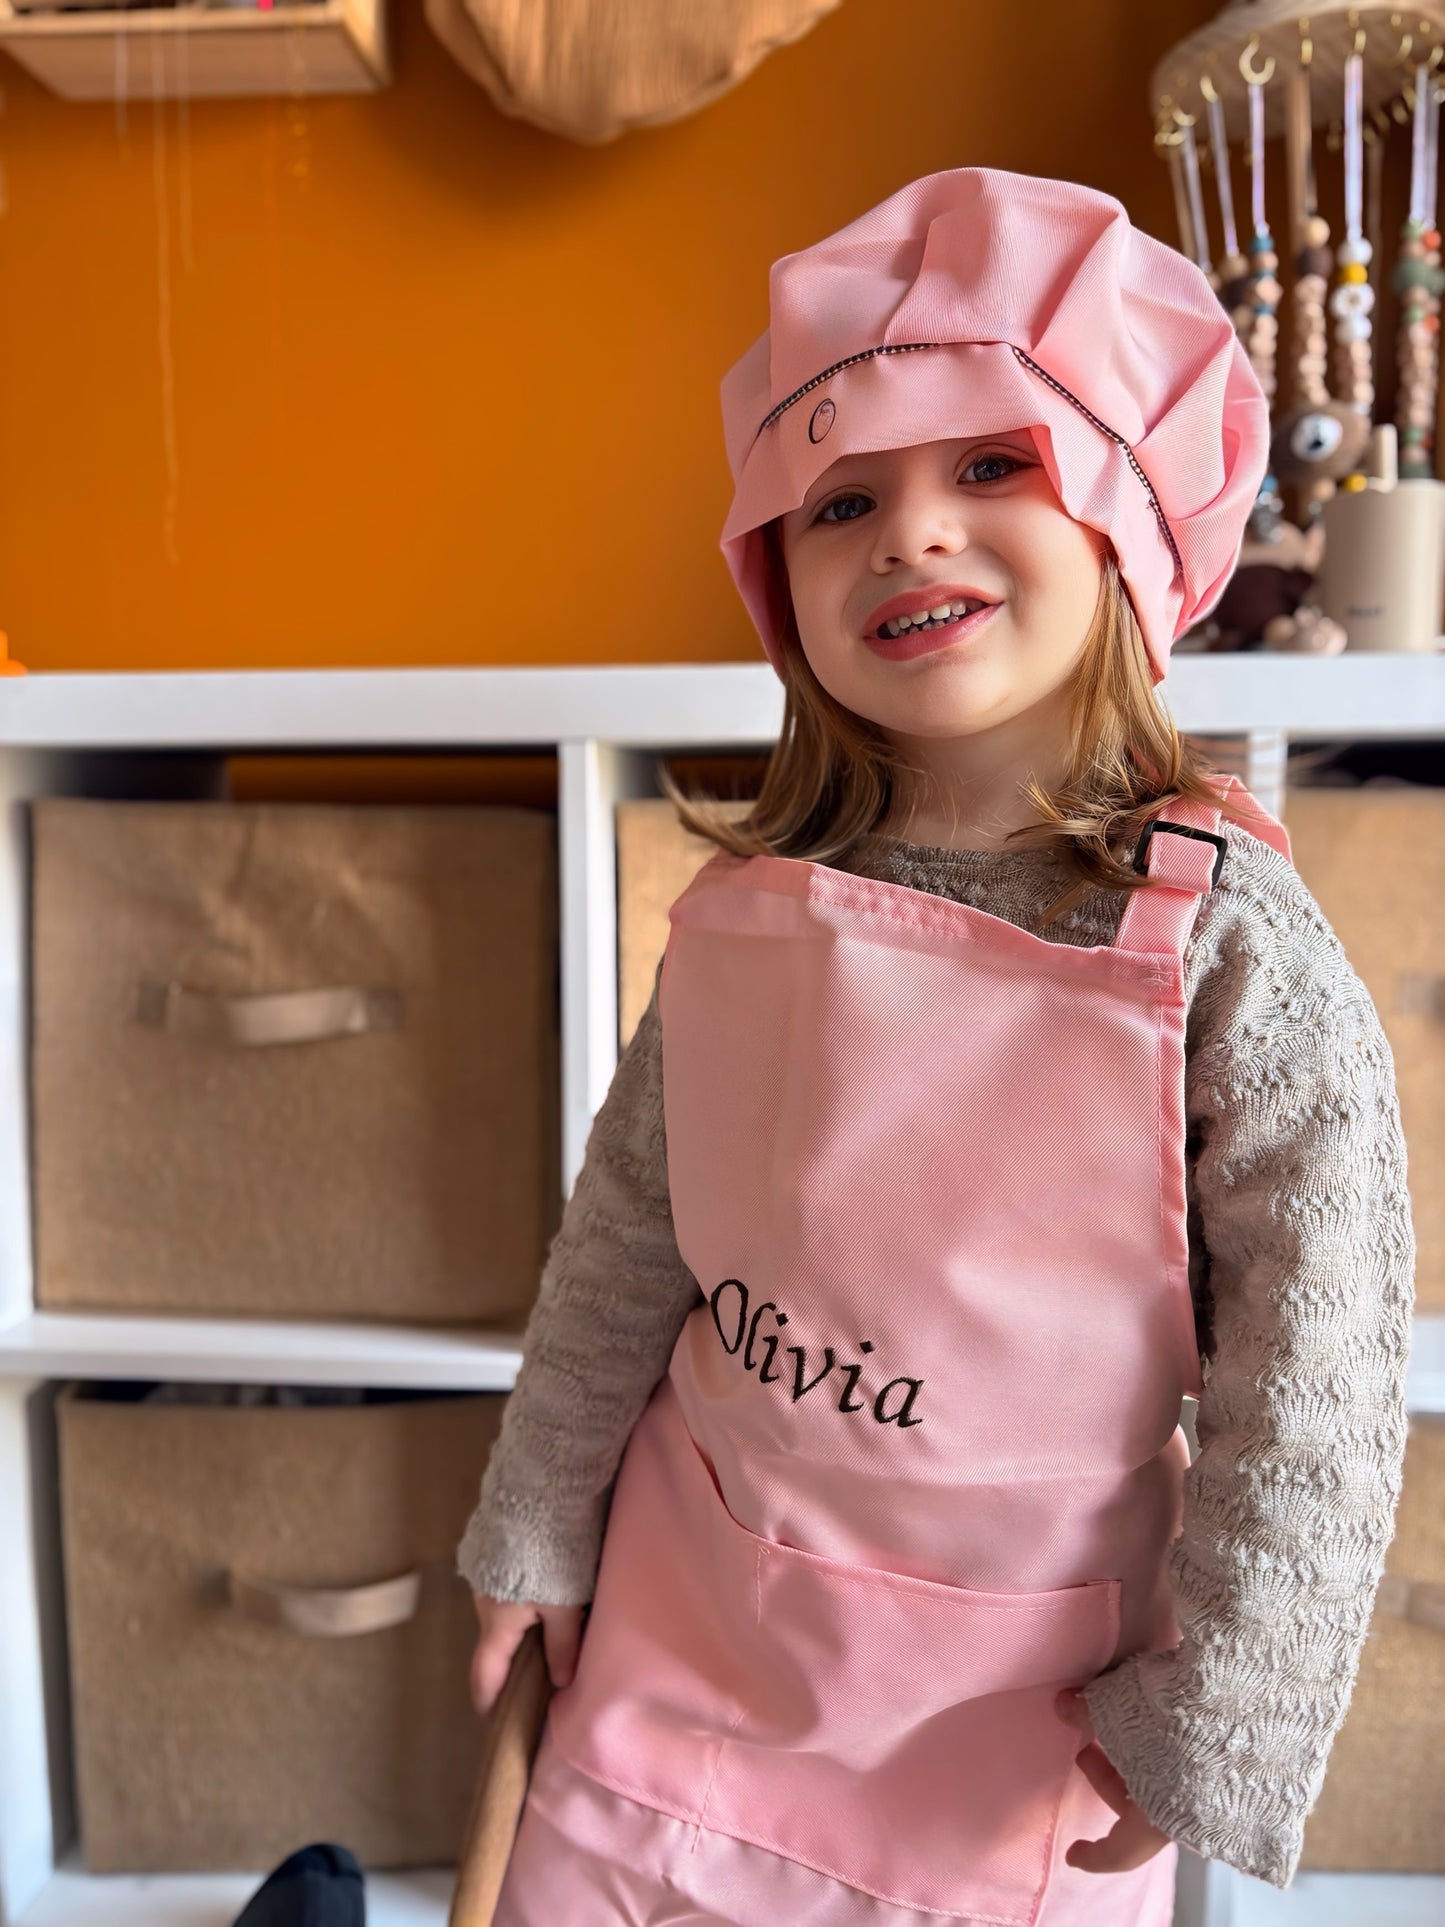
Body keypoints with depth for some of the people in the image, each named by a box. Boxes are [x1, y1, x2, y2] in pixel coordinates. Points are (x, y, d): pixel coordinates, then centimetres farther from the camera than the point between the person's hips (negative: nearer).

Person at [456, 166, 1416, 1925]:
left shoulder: (1236, 946, -21)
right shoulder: (744, 908, -11)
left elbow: (1315, 1388, -14)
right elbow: (623, 1243, 0)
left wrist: (1208, 1725, -7)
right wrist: (537, 1529, 9)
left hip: (1013, 1695, -2)